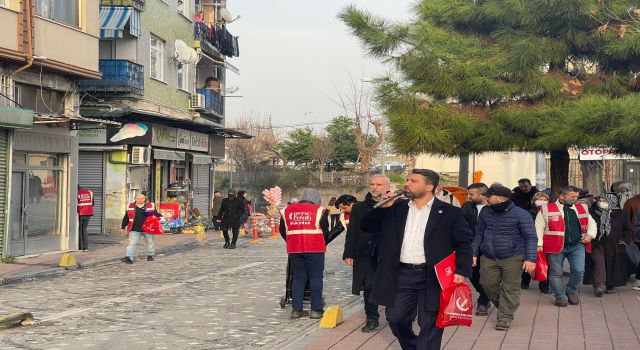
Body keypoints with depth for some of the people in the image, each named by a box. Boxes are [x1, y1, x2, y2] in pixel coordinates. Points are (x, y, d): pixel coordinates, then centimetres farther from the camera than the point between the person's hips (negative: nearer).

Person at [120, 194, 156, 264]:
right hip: (134, 230, -1)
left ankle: (150, 255, 32)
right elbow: (126, 218, 11)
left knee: (150, 242, 13)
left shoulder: (151, 206, 3)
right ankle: (129, 257, -18)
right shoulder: (130, 207, 5)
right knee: (132, 243, -11)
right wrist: (123, 227, 10)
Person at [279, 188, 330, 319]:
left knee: (298, 278, 11)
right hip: (315, 249, -4)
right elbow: (325, 231, 0)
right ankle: (316, 309, 3)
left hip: (294, 250, 4)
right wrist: (322, 244, 17)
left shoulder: (287, 210, 9)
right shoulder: (319, 210, -3)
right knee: (316, 278, 4)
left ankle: (296, 309, 10)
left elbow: (283, 231, 14)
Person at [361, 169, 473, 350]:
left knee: (429, 325, 1)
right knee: (396, 318, 11)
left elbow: (464, 243, -3)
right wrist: (381, 207, -5)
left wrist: (461, 271, -15)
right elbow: (366, 226, 10)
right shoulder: (395, 208, 7)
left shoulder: (450, 213, -3)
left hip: (432, 277, -4)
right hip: (401, 275, 4)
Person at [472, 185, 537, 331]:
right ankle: (504, 307, 30)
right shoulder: (486, 213, 6)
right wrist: (474, 253, 11)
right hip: (488, 258, 5)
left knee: (510, 288, -2)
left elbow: (531, 238, -10)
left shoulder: (521, 214, -9)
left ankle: (505, 318, 6)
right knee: (488, 285, 7)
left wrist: (530, 259, -18)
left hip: (512, 258, -5)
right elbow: (479, 234, 16)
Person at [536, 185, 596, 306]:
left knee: (579, 270, -6)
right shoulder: (547, 209, -1)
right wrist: (539, 244, -8)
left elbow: (591, 223, 24)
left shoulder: (582, 208, 13)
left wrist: (590, 235, 6)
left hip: (577, 245, 3)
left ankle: (571, 291, 19)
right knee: (556, 273, 3)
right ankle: (560, 297, 19)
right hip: (556, 246, -3)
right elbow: (539, 227, -1)